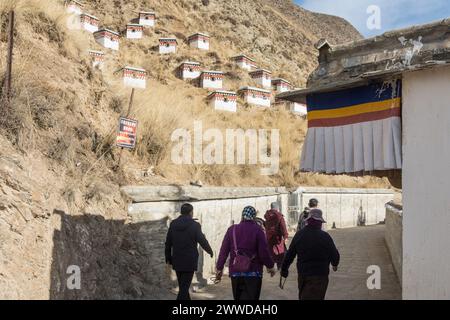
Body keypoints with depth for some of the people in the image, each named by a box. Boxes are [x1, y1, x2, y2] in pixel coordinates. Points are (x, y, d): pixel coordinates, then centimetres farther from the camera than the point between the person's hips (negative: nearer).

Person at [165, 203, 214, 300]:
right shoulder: (194, 225, -12)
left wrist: (168, 258, 15)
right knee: (184, 287, -2)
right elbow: (202, 241, -8)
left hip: (177, 261, 5)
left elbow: (168, 243, 6)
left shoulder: (173, 224, 3)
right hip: (189, 262, -5)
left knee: (183, 286, 18)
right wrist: (210, 251, 10)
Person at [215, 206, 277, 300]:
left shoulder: (232, 229, 1)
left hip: (235, 273, 4)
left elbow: (224, 251, 1)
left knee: (238, 297, 19)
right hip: (253, 274, -4)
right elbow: (264, 252, -10)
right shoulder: (257, 230, -9)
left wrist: (219, 268, 10)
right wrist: (270, 266, 6)